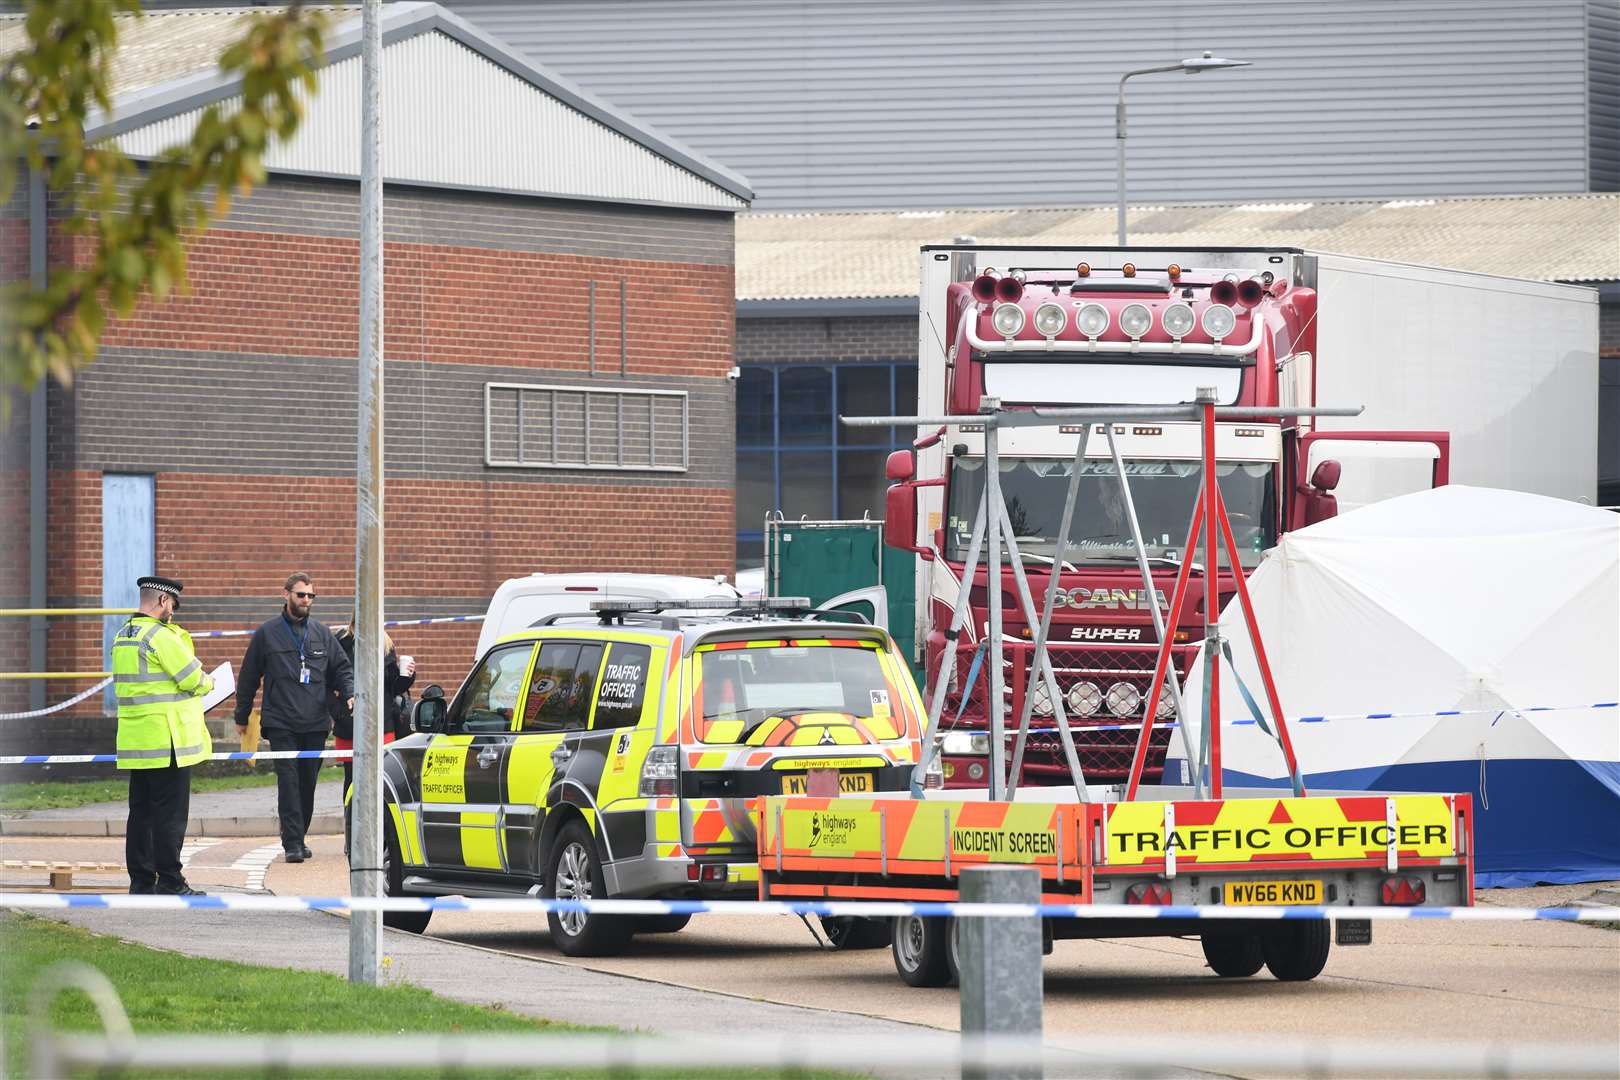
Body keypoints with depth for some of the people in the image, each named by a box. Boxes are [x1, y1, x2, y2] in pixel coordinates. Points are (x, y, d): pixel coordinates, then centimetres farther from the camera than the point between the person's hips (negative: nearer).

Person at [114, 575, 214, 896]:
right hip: (167, 738, -8)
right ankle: (170, 883, -4)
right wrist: (207, 682, 8)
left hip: (135, 738, 9)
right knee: (170, 812, -5)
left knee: (141, 811, 11)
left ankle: (141, 880, 13)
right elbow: (193, 679, -15)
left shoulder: (122, 638, 13)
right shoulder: (161, 636, -15)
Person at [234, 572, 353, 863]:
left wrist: (349, 695, -3)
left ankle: (298, 838, 18)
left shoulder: (322, 634, 12)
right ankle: (292, 842, -12)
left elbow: (342, 668, 17)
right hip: (281, 724, -3)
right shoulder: (267, 634, 4)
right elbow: (248, 676, 9)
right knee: (288, 781, -11)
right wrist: (242, 716, 10)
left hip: (315, 724, 3)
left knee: (308, 782, 7)